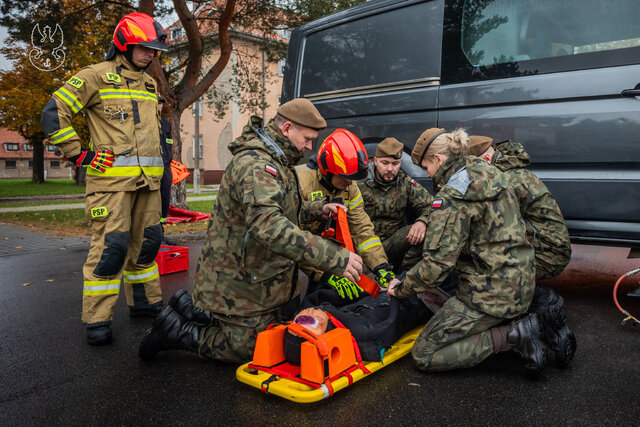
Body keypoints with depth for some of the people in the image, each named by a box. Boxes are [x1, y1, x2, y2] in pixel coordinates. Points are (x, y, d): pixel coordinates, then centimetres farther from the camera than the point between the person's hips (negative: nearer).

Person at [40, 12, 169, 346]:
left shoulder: (149, 84, 19)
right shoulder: (97, 76, -2)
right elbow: (53, 113, -5)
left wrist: (160, 162, 24)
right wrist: (79, 155, -9)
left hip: (148, 179, 7)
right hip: (111, 177, -7)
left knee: (146, 241, 12)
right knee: (111, 245, -10)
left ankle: (145, 302, 26)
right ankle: (97, 320, 0)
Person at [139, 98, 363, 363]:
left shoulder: (274, 162, 11)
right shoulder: (255, 164, -26)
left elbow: (280, 211, 23)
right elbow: (267, 225, -42)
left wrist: (318, 209, 5)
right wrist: (335, 258, -46)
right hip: (237, 284, -10)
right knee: (250, 349, 2)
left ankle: (190, 309, 24)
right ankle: (176, 331, 10)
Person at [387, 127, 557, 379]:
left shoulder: (452, 197, -19)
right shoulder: (488, 174, 8)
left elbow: (437, 265, -22)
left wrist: (401, 289, -5)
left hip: (491, 292, -9)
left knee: (424, 355, 0)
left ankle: (512, 336, -8)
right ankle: (518, 323, 11)